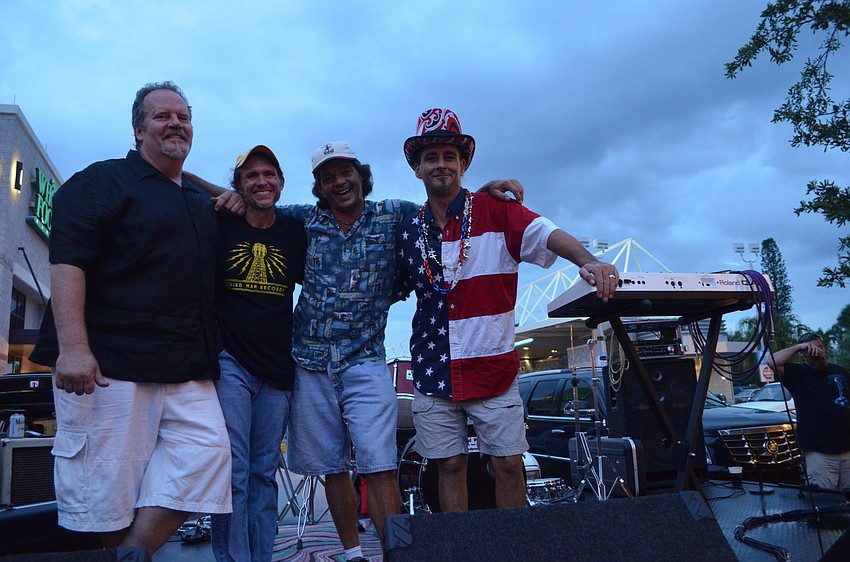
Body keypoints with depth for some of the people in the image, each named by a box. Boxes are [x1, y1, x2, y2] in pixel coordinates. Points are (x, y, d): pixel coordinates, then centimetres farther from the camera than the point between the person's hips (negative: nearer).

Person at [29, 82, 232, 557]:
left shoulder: (204, 202, 23)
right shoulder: (102, 181, 3)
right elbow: (67, 262, -10)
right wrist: (72, 346, -21)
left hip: (188, 371, 6)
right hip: (108, 365, -6)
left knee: (205, 455, -8)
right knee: (106, 487, -3)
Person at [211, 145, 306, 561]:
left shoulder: (295, 233, 9)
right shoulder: (220, 226, 1)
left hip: (278, 368, 3)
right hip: (230, 361, -3)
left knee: (265, 473, 10)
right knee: (234, 470, -8)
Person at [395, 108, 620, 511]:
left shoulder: (494, 210, -4)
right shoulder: (409, 229, 7)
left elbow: (547, 234, -21)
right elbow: (393, 290, 17)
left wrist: (588, 262, -39)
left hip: (492, 368, -2)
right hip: (432, 372, 3)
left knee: (508, 465, 5)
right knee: (450, 466, 11)